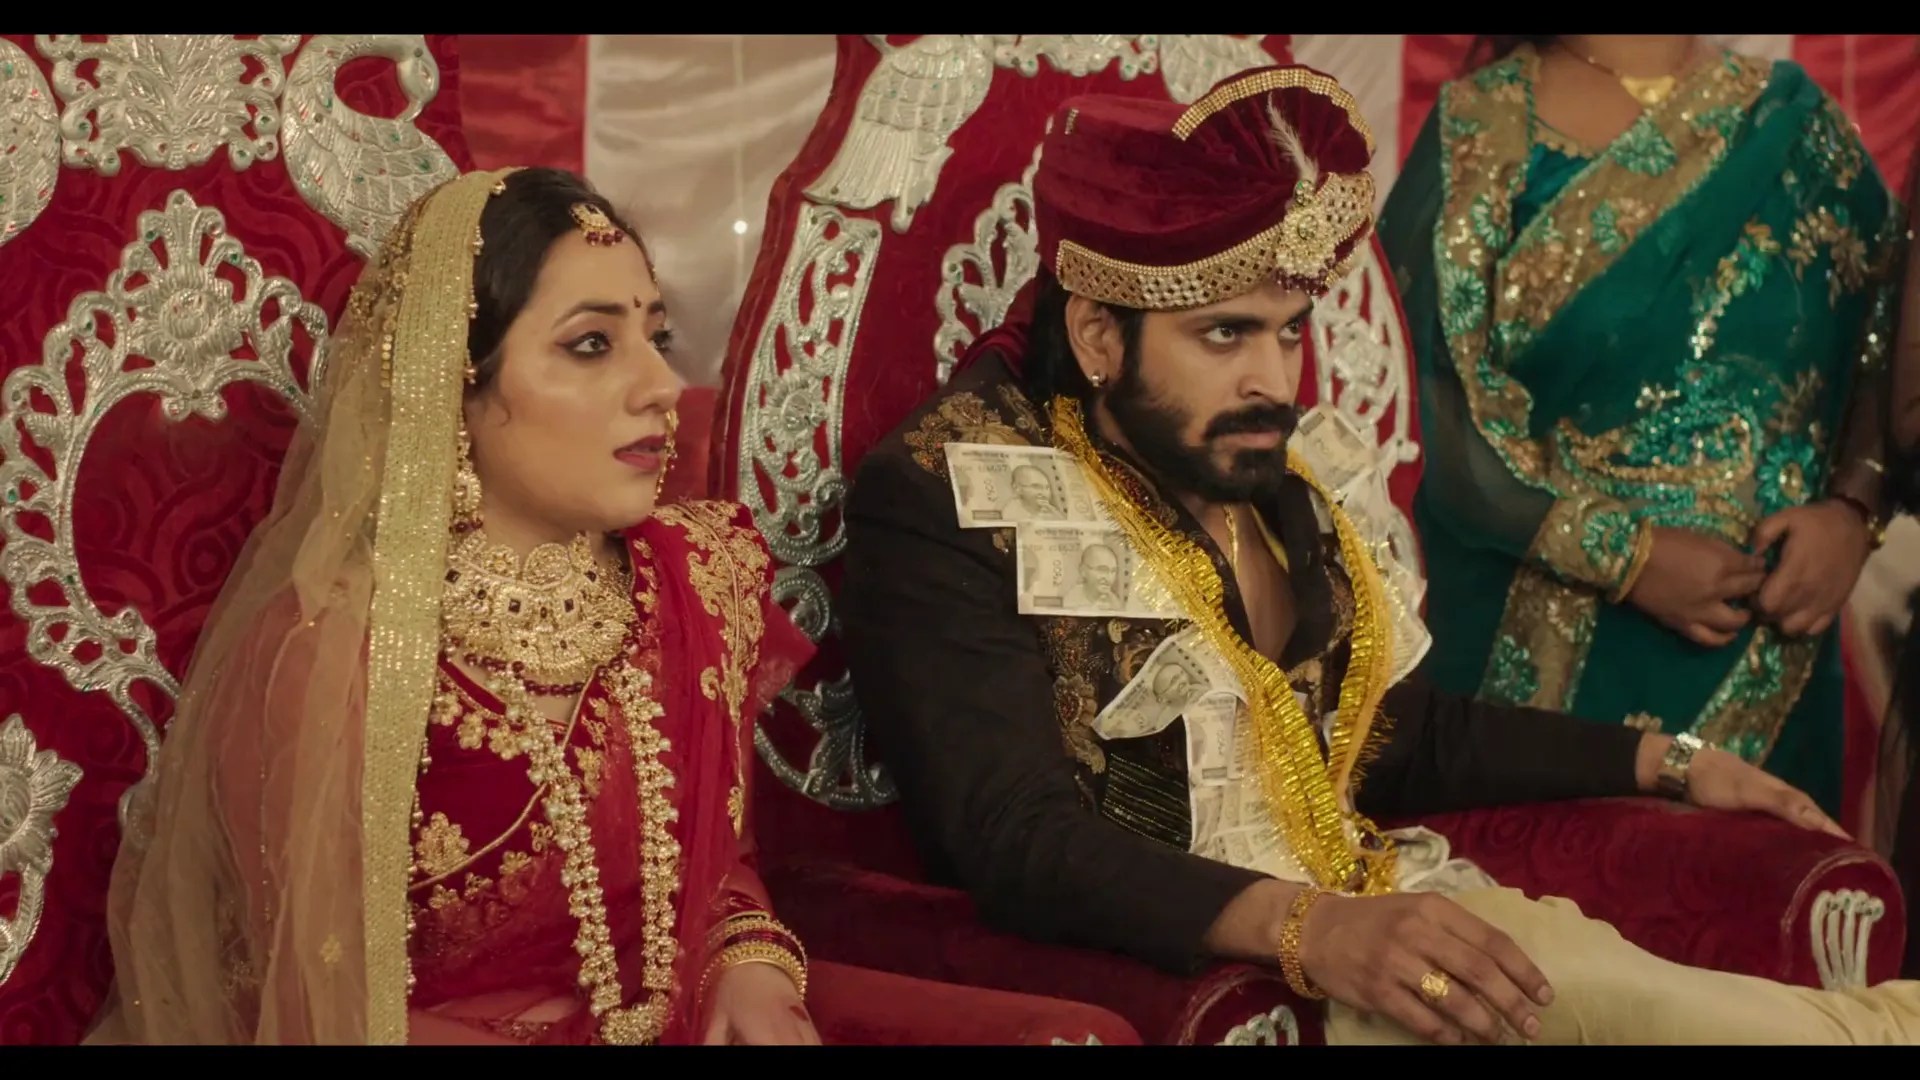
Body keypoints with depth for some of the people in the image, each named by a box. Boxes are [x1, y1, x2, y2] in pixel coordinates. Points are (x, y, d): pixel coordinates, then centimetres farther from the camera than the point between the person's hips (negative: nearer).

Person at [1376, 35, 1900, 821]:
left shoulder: (1790, 119, 5)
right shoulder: (1479, 134, -5)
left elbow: (1888, 354, 7)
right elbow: (1440, 411, -11)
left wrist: (1854, 512, -11)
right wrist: (1627, 556, -17)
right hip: (1540, 643, -3)